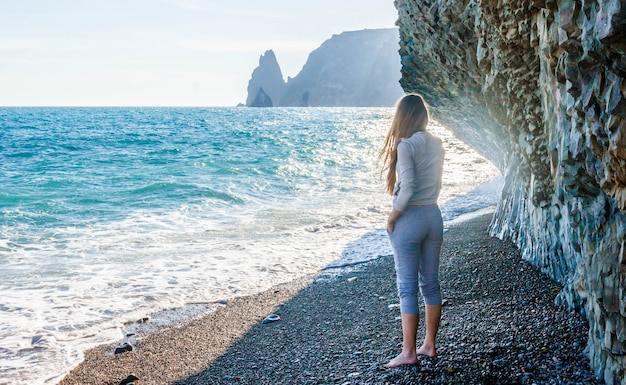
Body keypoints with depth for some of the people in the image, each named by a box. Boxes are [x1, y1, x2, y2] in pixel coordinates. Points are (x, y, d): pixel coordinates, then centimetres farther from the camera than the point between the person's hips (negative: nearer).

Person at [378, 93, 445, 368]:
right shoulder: (436, 144, 7)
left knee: (407, 287, -1)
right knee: (430, 283, 13)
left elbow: (408, 187, -21)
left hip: (409, 218, -7)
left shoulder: (406, 145, -15)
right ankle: (429, 345, 21)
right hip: (433, 216, 7)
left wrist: (393, 215, -11)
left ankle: (408, 352, 2)